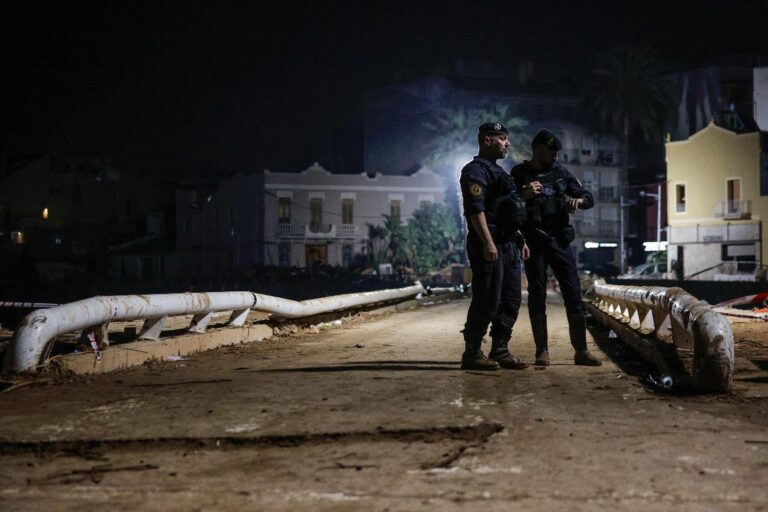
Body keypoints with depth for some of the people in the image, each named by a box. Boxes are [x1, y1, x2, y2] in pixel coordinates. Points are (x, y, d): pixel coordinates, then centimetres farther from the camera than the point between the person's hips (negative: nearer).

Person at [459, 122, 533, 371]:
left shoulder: (499, 172, 24)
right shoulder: (475, 171, -8)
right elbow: (475, 209, -19)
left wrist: (520, 240, 21)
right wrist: (488, 243, -26)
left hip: (509, 246, 10)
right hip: (489, 247, -10)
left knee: (511, 301, 8)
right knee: (487, 301, -9)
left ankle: (500, 350, 14)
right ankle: (472, 353, -2)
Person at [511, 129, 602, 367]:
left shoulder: (561, 172, 10)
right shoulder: (518, 174, 2)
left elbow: (589, 197, 11)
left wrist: (578, 200, -11)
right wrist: (524, 195, -19)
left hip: (559, 240, 3)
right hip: (533, 242, -2)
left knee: (573, 293, -1)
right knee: (537, 296, 2)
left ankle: (581, 351, 2)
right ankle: (542, 351, 8)